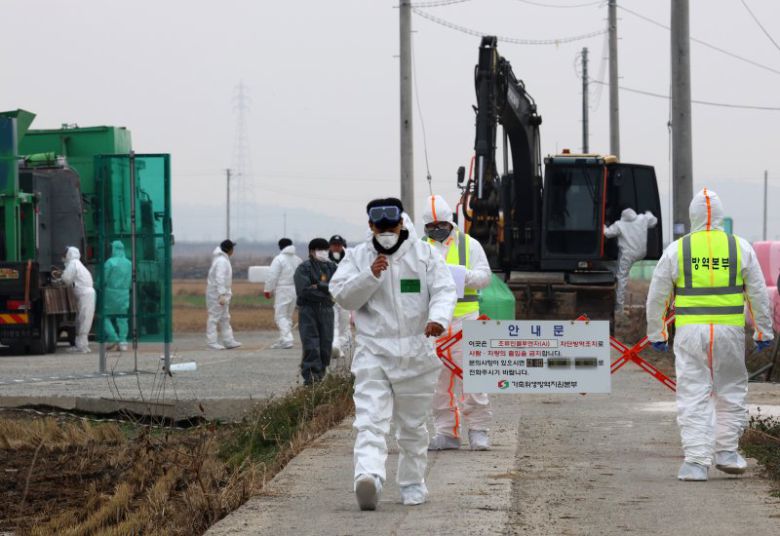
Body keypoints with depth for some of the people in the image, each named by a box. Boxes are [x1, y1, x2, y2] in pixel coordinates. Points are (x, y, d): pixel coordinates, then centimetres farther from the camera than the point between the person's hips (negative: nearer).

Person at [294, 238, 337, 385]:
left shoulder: (331, 267, 11)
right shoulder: (304, 268, -3)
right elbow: (303, 290, -15)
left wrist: (319, 286, -14)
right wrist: (326, 294, -9)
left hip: (326, 310, 4)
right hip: (308, 309, -4)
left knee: (326, 344, 3)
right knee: (311, 345, -11)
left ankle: (321, 374, 12)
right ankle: (311, 375, -11)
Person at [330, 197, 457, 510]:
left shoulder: (424, 255, 3)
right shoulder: (357, 257, 6)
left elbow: (444, 291, -7)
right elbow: (342, 296, -2)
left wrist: (438, 319, -28)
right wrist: (370, 275, -17)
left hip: (416, 352, 1)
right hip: (373, 352, -1)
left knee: (413, 425, 13)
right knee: (370, 419, -19)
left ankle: (412, 484, 28)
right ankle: (368, 477, -36)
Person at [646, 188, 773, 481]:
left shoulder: (676, 250, 1)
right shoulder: (741, 248, 3)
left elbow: (657, 296, 5)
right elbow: (758, 293, 7)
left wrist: (656, 333, 15)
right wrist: (764, 331, 15)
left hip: (691, 330, -1)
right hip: (730, 330, 1)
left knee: (693, 395, 0)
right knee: (731, 391, 17)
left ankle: (696, 461, -7)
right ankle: (726, 451, 16)